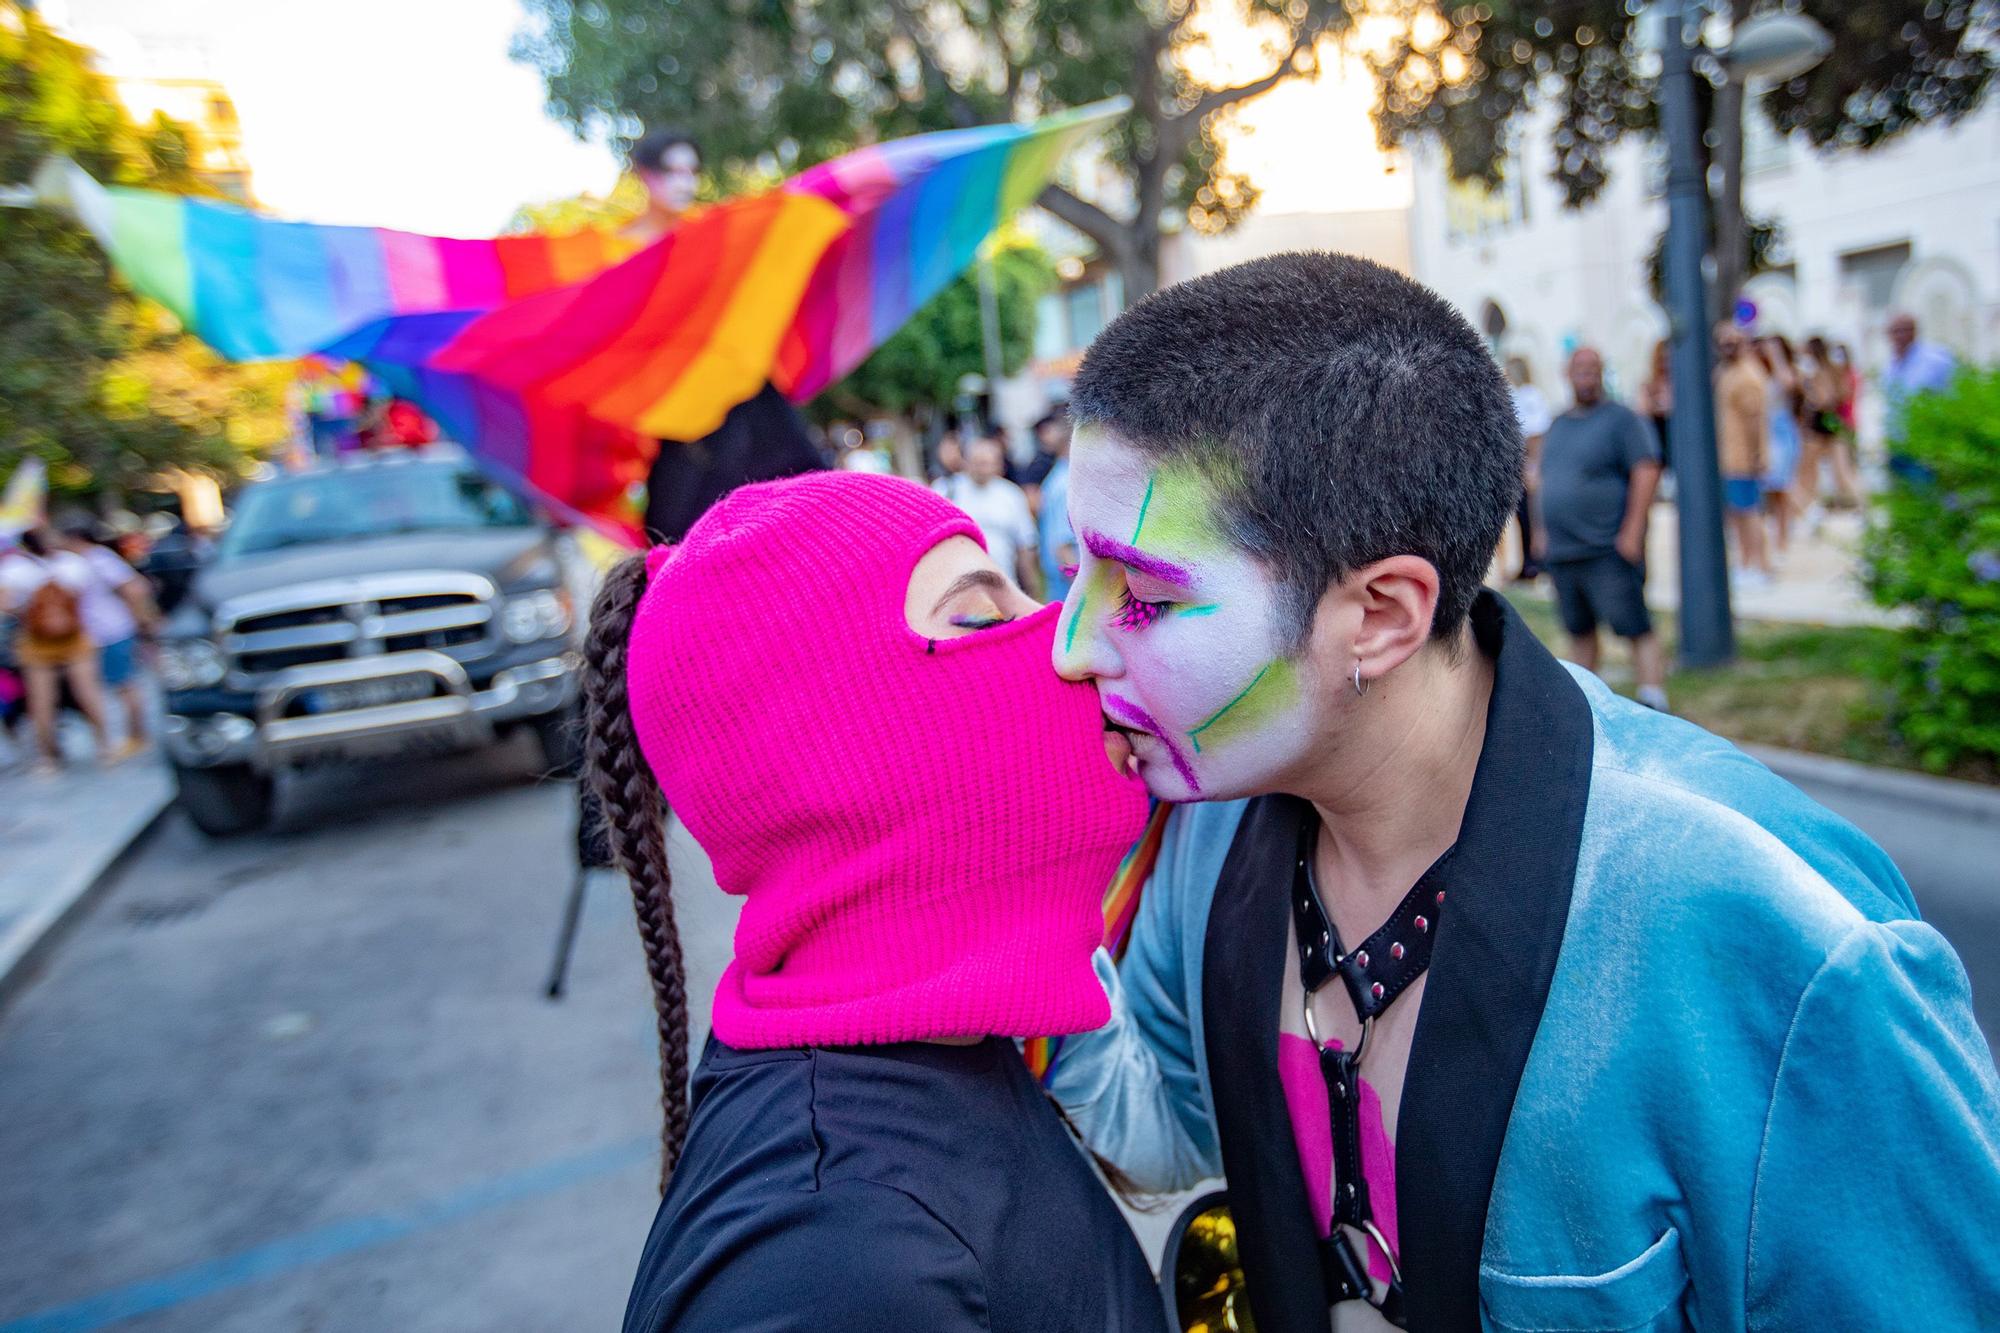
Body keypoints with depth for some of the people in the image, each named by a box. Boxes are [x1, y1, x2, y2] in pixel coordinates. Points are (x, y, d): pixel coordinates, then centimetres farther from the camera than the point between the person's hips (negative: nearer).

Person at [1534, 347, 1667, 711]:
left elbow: (1647, 471, -12)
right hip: (1561, 554, 7)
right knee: (1579, 632, 14)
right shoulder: (1558, 425, 17)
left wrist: (1632, 531, -18)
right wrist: (1545, 531, 17)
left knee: (1636, 629, -8)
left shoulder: (1621, 418, -4)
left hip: (1609, 552, -7)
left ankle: (1653, 699, -9)